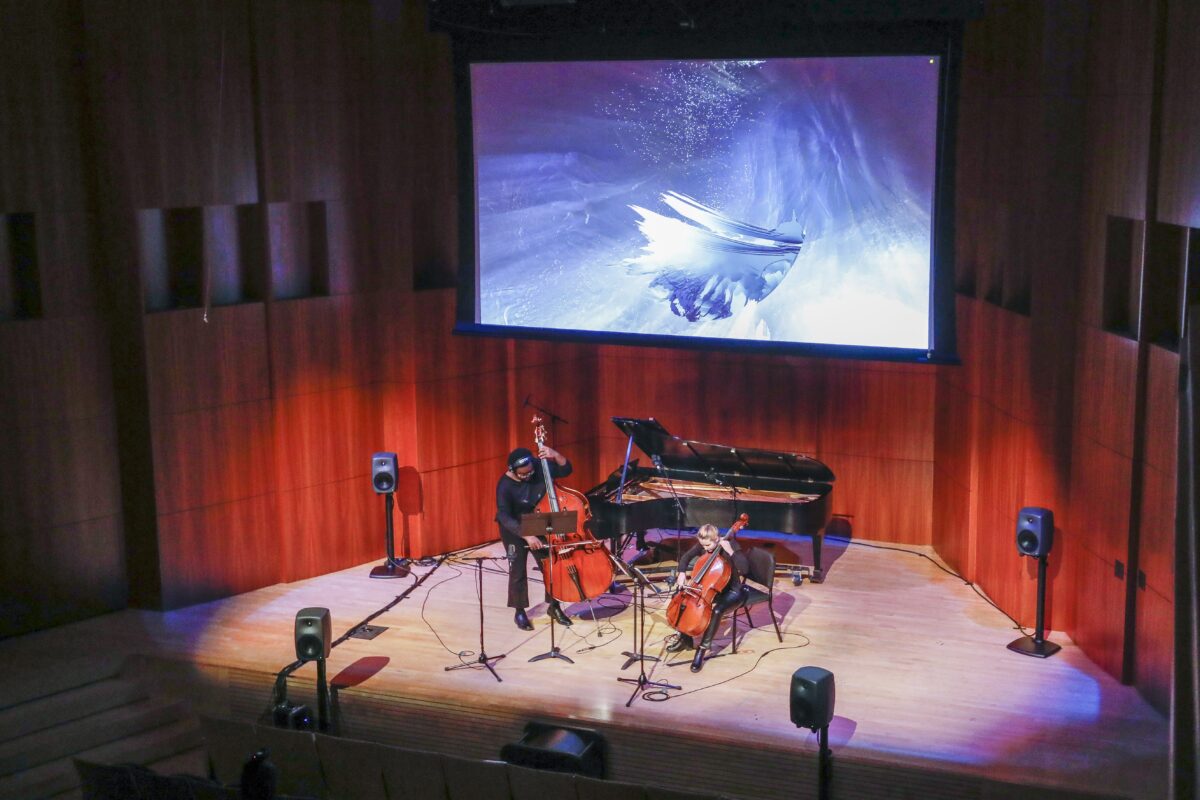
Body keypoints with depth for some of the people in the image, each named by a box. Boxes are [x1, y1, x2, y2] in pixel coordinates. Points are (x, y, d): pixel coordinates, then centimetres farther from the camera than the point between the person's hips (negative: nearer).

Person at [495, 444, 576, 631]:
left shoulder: (540, 467, -16)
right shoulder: (505, 486, -27)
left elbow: (566, 470, -10)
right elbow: (504, 517, -31)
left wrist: (555, 455, -30)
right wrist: (527, 536, -41)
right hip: (514, 530, -4)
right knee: (518, 571, 1)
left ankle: (554, 606, 23)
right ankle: (519, 612, 18)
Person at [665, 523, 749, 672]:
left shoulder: (730, 545, -22)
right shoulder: (702, 545, -8)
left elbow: (745, 569, -34)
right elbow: (685, 557, 8)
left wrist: (730, 551, -40)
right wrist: (682, 573, -9)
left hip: (731, 591, -6)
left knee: (717, 610, -35)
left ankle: (702, 649, -21)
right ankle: (685, 638, 12)